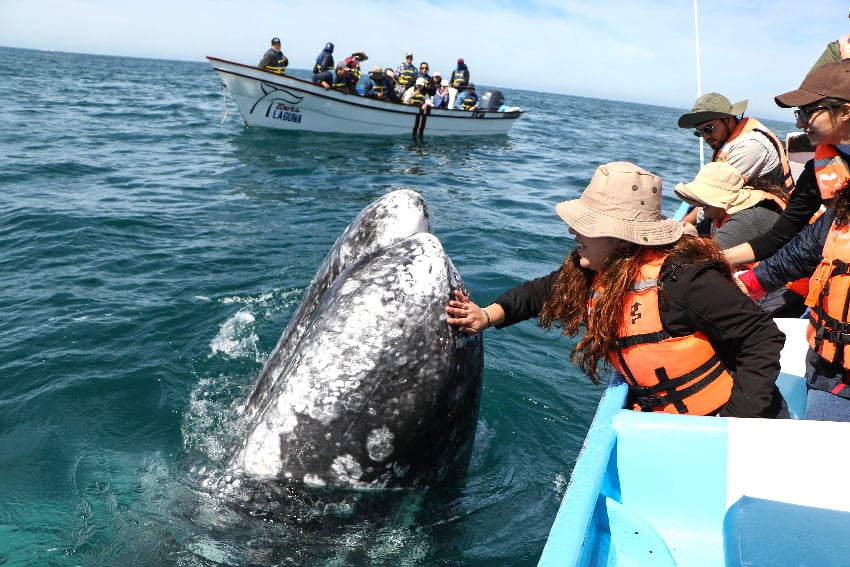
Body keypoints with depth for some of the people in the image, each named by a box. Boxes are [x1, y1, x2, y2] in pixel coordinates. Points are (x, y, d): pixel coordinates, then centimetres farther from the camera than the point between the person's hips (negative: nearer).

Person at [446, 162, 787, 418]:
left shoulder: (683, 278, -26)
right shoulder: (591, 273, -5)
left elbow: (764, 337, -21)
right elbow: (545, 291, 13)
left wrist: (737, 419, -25)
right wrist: (488, 316, -1)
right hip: (665, 428, 6)